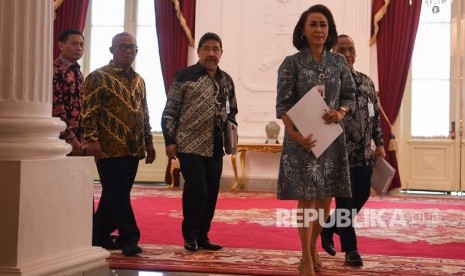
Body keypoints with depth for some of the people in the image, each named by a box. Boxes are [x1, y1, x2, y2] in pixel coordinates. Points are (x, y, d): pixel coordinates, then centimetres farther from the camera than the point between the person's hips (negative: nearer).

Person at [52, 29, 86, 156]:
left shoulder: (78, 72, 17)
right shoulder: (54, 70, -10)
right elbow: (55, 108, -17)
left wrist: (83, 140, 11)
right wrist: (71, 138, -18)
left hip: (79, 142, 8)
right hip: (61, 141, -7)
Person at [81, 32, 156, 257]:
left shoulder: (138, 80, 18)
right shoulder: (98, 77, -3)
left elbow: (144, 114, 22)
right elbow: (89, 111, -9)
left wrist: (148, 141, 18)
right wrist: (92, 139, -18)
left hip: (133, 149, 7)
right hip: (109, 147, -7)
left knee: (116, 195, 11)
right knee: (118, 195, -6)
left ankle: (99, 234, 23)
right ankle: (129, 238, -1)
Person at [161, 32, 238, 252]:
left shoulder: (226, 81, 12)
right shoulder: (184, 76, -4)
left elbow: (232, 110, 24)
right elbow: (169, 111, -5)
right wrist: (170, 140, -10)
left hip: (215, 148, 5)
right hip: (190, 146, -5)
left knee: (211, 193, 7)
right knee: (196, 190, -9)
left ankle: (202, 236, 21)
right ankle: (190, 236, 10)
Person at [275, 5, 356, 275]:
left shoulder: (339, 61, 6)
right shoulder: (292, 63, -5)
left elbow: (350, 96, 11)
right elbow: (283, 105, -9)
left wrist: (340, 112, -11)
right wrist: (295, 135, -23)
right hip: (302, 138, -4)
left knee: (326, 196, 9)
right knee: (306, 197, -2)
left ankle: (314, 247, 29)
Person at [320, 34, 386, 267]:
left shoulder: (366, 81, 12)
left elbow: (375, 116, 16)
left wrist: (379, 143, 12)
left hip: (364, 154, 6)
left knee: (362, 195, 10)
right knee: (345, 200, 0)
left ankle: (329, 227, 32)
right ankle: (350, 249, 13)